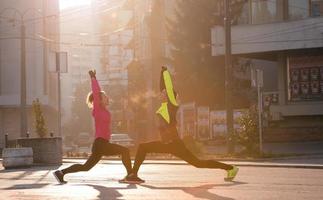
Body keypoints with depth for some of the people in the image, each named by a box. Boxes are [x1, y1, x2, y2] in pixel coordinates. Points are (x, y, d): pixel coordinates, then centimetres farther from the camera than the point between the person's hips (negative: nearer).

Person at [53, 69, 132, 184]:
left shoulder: (103, 110, 13)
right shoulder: (97, 109, -7)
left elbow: (98, 92, 21)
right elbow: (95, 93, -13)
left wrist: (94, 78, 22)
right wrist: (93, 78, -8)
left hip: (102, 145, 9)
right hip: (100, 144, -9)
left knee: (85, 167, 12)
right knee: (125, 151, -14)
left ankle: (61, 172, 13)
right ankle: (130, 175, -14)